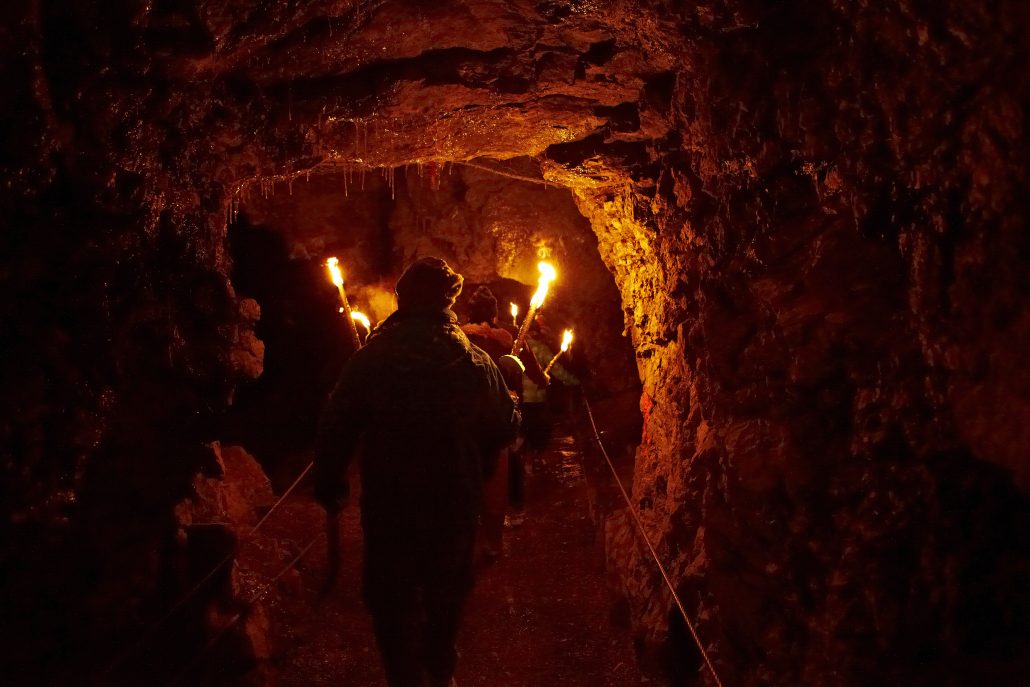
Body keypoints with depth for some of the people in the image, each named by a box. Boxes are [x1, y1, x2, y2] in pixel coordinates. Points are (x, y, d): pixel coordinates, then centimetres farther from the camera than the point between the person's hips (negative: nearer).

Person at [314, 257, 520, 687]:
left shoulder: (369, 359, -11)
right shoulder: (474, 362, -10)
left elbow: (335, 427, -10)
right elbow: (506, 428, -3)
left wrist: (328, 484, 4)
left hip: (387, 506, -2)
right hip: (454, 504, 2)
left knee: (394, 601, 12)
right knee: (447, 591, 23)